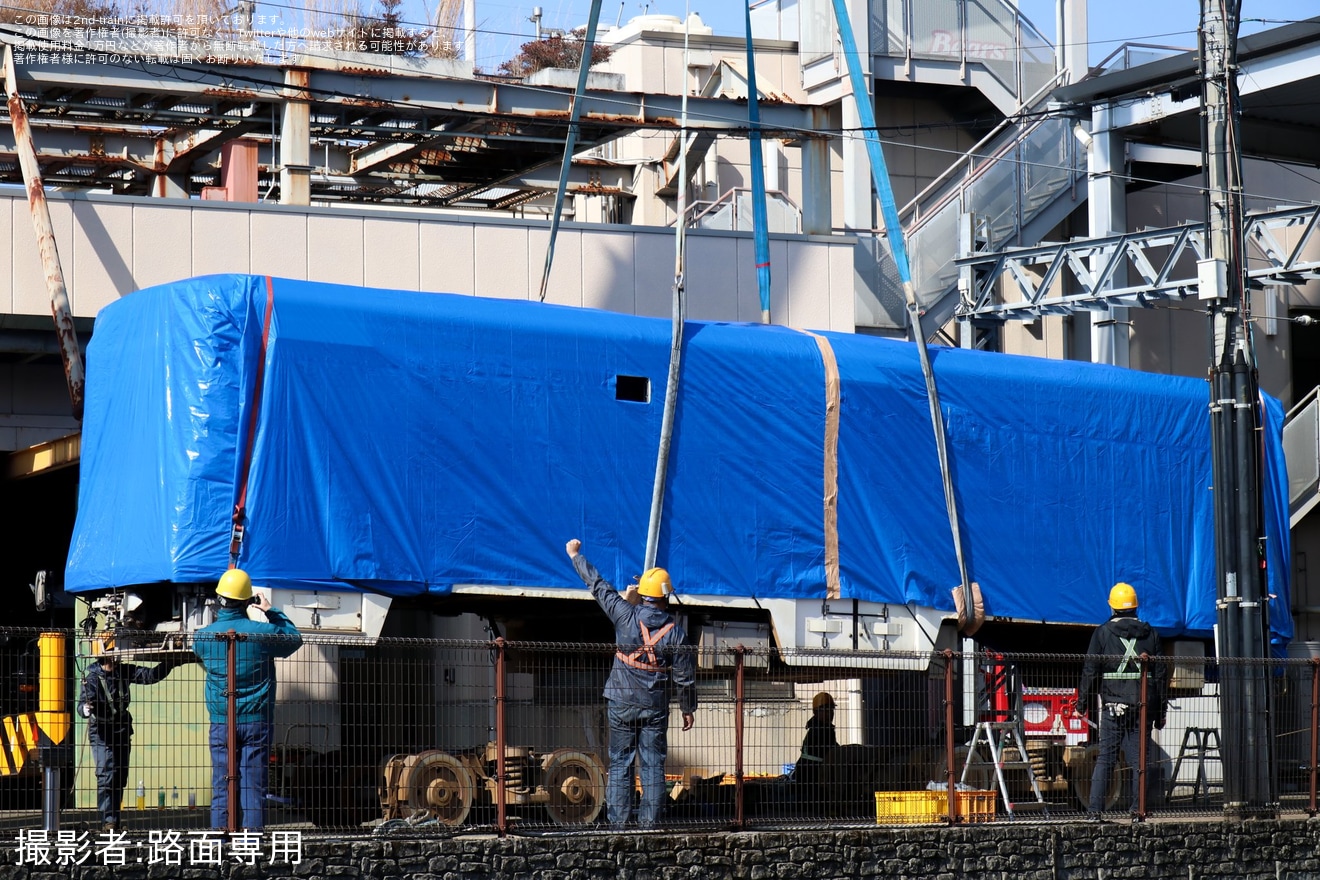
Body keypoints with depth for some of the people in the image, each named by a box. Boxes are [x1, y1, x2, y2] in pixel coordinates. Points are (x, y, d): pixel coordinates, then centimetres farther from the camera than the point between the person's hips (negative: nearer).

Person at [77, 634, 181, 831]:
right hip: (101, 732, -6)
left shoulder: (124, 672, 2)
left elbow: (150, 675, 1)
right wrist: (86, 709, -45)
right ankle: (108, 820, -16)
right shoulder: (92, 678, -13)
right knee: (106, 775, -15)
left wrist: (169, 664, -12)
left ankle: (114, 818, 19)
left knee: (120, 777, 10)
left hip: (122, 731, 6)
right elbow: (83, 704, -22)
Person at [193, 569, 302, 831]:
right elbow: (295, 638, 10)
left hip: (221, 722, 2)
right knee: (254, 786, -1)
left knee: (221, 787, 5)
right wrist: (272, 611, 18)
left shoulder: (203, 636, -3)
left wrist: (221, 619, 24)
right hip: (256, 721, -2)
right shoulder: (262, 632, -9)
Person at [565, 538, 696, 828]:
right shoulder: (675, 632, -7)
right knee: (653, 763, 6)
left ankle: (618, 820, 4)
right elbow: (685, 676, -2)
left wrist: (575, 556, 16)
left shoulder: (626, 616, -9)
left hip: (622, 703, 0)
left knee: (619, 762, 6)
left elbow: (598, 586, 3)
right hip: (655, 706, 0)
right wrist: (688, 709, 12)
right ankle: (649, 820, 4)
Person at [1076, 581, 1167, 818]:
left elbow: (1090, 670, -1)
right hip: (1143, 706, 2)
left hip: (1114, 704, -1)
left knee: (1105, 758, 1)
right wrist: (1161, 710, 15)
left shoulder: (1103, 632, 2)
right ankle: (1138, 807, 1)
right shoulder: (1150, 634, 9)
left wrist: (1082, 701, 6)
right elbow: (1160, 674, 10)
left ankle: (1095, 808, -5)